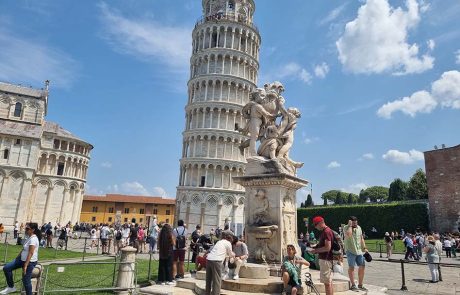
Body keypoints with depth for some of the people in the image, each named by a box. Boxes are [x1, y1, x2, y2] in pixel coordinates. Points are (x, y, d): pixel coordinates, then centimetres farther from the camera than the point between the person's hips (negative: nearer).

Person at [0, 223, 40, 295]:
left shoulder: (33, 239, -23)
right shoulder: (29, 237, 7)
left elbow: (30, 253, -27)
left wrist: (25, 265, -28)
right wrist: (17, 257, 22)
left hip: (30, 262, -10)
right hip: (22, 259, 10)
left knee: (26, 281, -2)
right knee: (6, 268, 9)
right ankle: (11, 287, 21)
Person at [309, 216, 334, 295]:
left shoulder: (326, 232, -18)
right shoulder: (324, 231, 13)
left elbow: (327, 248, -24)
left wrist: (316, 250, -15)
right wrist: (315, 248, 8)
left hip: (326, 260, -10)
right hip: (325, 259, 10)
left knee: (327, 282, -4)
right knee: (329, 281, 15)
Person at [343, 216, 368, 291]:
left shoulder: (359, 228, 12)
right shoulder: (346, 227, -8)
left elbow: (361, 238, 19)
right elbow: (348, 234, -30)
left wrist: (364, 248, 14)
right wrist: (350, 225, -19)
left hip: (359, 251, 6)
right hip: (350, 251, -6)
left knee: (362, 266, 7)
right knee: (351, 267, 0)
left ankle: (360, 285, 20)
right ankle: (353, 285, 8)